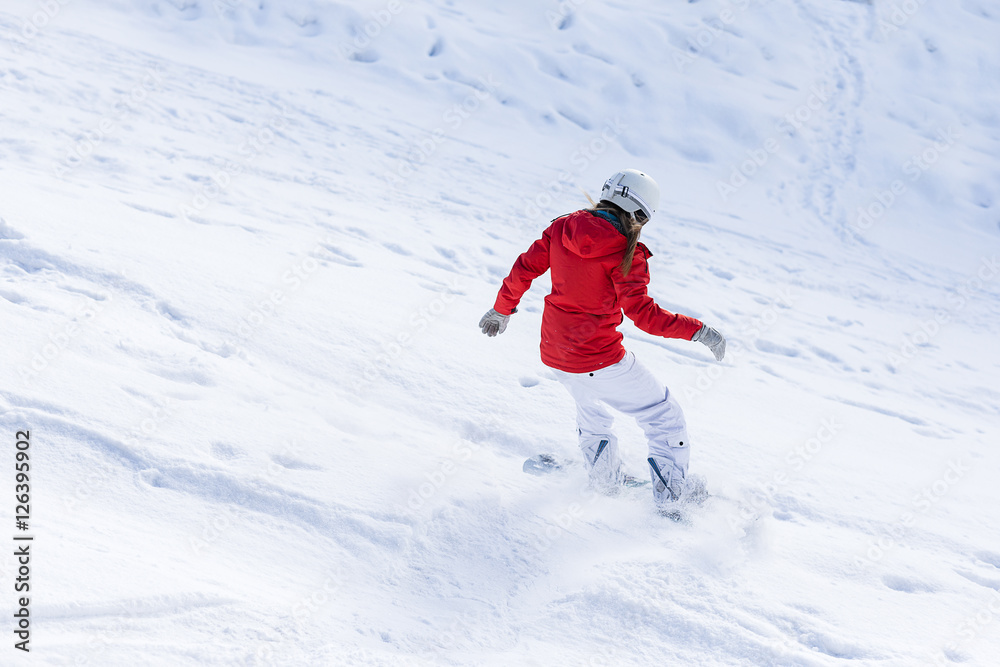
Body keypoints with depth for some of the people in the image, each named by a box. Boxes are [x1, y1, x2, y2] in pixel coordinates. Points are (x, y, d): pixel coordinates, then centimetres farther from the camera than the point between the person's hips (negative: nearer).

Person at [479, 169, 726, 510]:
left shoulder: (562, 228, -1)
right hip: (600, 360, -7)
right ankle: (671, 495, 14)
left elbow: (525, 269, 4)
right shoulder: (625, 253, -17)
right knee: (664, 415, 13)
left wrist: (502, 308, 19)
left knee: (589, 402, 37)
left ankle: (606, 481, 45)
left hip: (554, 353, 7)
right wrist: (696, 330, -21)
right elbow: (641, 312, -24)